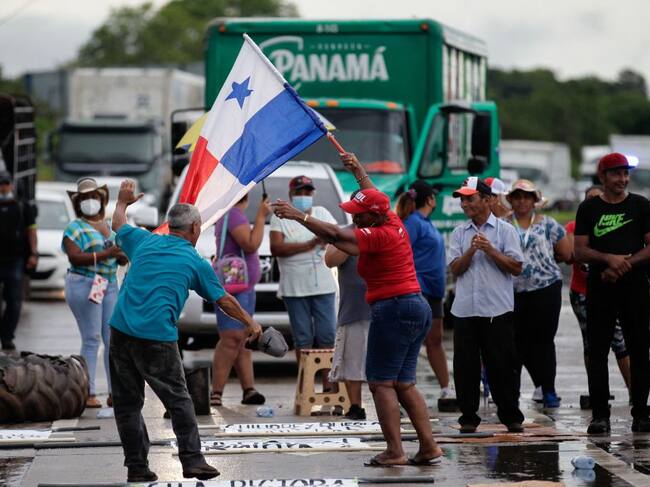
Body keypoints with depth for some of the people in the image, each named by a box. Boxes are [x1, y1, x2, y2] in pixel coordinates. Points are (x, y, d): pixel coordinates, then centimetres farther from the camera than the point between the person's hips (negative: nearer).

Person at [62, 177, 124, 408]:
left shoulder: (109, 225, 16)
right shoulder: (75, 227, -3)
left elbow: (121, 258, 19)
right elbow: (75, 257, -17)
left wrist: (123, 255, -5)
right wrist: (105, 254, -22)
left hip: (110, 285, 6)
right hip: (84, 284, -6)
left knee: (114, 338, 2)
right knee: (91, 339, -7)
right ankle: (88, 394, -4)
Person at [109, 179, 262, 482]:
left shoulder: (144, 242, 13)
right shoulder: (196, 263, 5)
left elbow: (118, 224, 34)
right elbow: (224, 301, 14)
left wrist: (123, 200, 54)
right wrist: (250, 323, 28)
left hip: (121, 330, 4)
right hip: (158, 338, -4)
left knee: (127, 402, 9)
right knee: (178, 401, 7)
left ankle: (137, 466, 10)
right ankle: (192, 460, 3)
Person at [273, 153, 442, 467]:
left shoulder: (380, 236, -14)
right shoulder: (394, 224, 11)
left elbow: (335, 235, -22)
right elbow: (374, 196, 30)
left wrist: (298, 216, -19)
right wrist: (358, 170, 39)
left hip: (393, 309, -10)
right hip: (417, 308, 10)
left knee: (381, 382, -6)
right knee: (403, 383, 12)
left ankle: (394, 451, -10)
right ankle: (429, 447, 8)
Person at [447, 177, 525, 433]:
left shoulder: (505, 230, 3)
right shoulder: (459, 233, 13)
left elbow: (516, 267, -2)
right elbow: (455, 268, 5)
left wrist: (490, 250, -12)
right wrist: (471, 251, -11)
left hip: (497, 309, -3)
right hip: (465, 309, 3)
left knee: (502, 365, 0)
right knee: (465, 366, 3)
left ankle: (511, 416, 9)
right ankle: (468, 417, 10)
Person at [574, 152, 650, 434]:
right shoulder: (589, 209, 7)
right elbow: (579, 251, 1)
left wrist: (626, 263, -13)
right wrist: (609, 258, -15)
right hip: (599, 287, 0)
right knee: (597, 352, 0)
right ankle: (600, 415, 4)